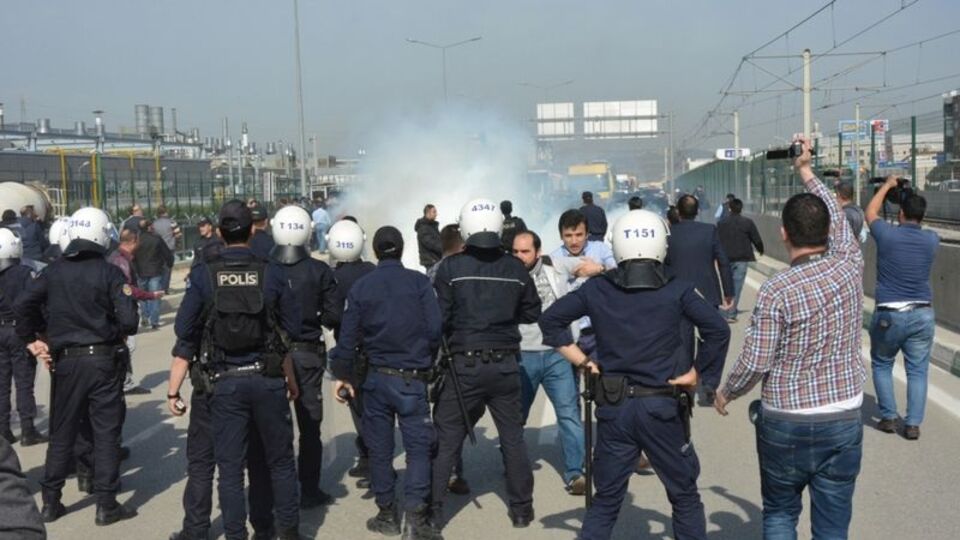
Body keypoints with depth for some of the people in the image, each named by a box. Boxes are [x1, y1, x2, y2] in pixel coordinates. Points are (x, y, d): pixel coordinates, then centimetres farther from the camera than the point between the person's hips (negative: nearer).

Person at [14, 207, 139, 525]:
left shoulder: (54, 271, 3)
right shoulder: (110, 273, -8)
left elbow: (23, 304, -4)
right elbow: (128, 320, -15)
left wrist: (32, 340, 6)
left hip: (65, 361, 3)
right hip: (104, 359, -3)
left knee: (61, 433, 15)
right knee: (106, 433, 4)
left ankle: (50, 502, 22)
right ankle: (106, 505, 6)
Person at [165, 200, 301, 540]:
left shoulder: (203, 276, -3)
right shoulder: (271, 274, -3)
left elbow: (185, 337, -4)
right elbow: (292, 331, 1)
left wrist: (173, 390, 1)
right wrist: (291, 378, 15)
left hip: (224, 384, 0)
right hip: (267, 379, 0)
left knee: (230, 467, 8)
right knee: (280, 461, 14)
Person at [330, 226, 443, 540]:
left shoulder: (361, 286, 0)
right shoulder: (419, 282, -6)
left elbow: (348, 334, 0)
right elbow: (435, 328, -9)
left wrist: (343, 374, 9)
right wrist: (428, 362, 8)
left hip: (376, 377, 2)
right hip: (412, 378, -2)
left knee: (380, 448, 12)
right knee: (418, 446, 2)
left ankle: (387, 514, 20)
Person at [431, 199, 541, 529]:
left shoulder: (451, 267, -11)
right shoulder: (515, 269, -3)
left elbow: (439, 318, -10)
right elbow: (531, 313, 8)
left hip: (464, 365, -2)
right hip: (505, 365, 2)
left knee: (446, 439, 8)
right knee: (513, 438, 15)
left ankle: (433, 508, 13)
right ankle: (521, 508, 24)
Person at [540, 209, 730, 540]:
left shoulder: (597, 289, 1)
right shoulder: (677, 291, -4)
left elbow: (550, 320, 3)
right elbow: (718, 331, -11)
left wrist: (583, 362, 4)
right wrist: (695, 374, -2)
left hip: (613, 407, 2)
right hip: (662, 406, -2)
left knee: (605, 501, 14)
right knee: (684, 497, 14)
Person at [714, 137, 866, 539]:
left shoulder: (777, 290, -16)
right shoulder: (850, 266, -6)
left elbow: (755, 364, -13)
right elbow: (838, 218, 14)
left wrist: (726, 393, 6)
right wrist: (806, 172, 24)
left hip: (786, 423, -3)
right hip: (845, 420, 3)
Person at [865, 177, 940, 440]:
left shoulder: (888, 235, -9)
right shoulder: (932, 240, 0)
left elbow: (871, 212, 12)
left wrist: (888, 186, 23)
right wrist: (910, 198, 28)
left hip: (889, 315, -2)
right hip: (922, 315, 3)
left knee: (882, 365, 17)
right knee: (917, 370, 9)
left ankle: (889, 417, 15)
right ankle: (913, 424, 7)